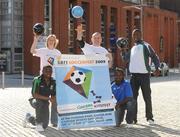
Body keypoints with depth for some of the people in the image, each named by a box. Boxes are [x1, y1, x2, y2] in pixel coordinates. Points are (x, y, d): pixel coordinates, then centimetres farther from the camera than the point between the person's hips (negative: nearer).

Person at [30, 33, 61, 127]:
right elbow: (32, 51, -21)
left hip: (55, 78, 3)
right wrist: (35, 40, -32)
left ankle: (54, 121, 14)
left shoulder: (58, 52, 10)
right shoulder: (43, 51, -1)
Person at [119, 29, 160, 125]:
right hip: (133, 75, 5)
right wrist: (122, 50, 5)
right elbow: (126, 59, 19)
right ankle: (133, 118, 13)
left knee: (147, 97, 3)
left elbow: (154, 57, -6)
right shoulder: (132, 48, 15)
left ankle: (149, 118, 13)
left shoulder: (146, 46, -2)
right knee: (133, 97, 6)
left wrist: (157, 68, -20)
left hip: (144, 75, -5)